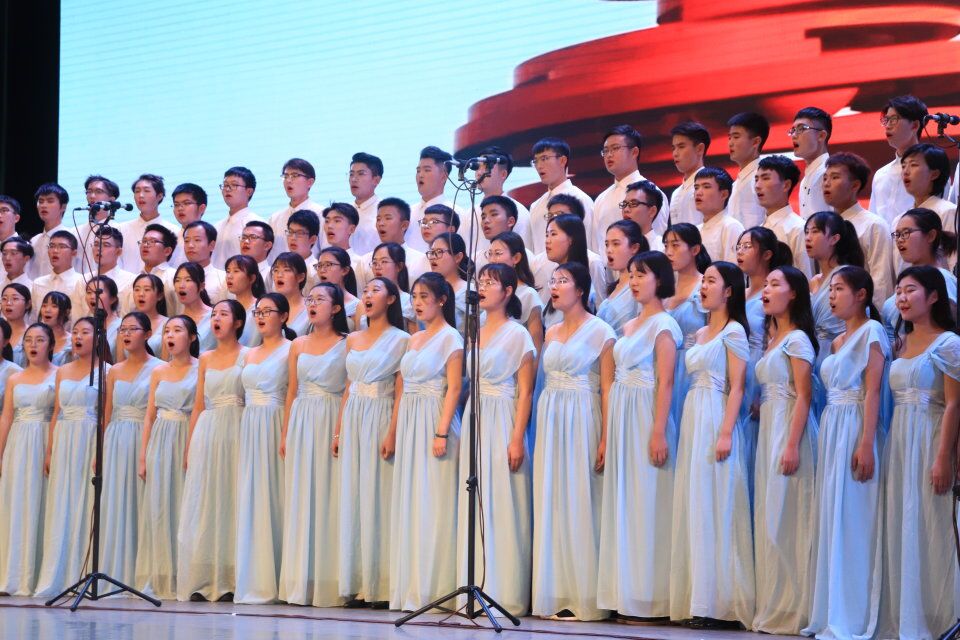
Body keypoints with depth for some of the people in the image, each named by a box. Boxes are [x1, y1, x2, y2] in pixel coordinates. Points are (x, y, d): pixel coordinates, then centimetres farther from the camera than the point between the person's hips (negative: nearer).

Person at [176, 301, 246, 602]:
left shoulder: (247, 356, 1)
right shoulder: (205, 359, 15)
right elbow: (198, 405, 16)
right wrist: (189, 445, 9)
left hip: (235, 432, -4)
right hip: (206, 433, 4)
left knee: (231, 501, -4)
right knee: (203, 504, 0)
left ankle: (230, 580, -1)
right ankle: (203, 580, 2)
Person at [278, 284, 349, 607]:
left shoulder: (347, 343, 0)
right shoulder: (298, 345, 13)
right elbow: (292, 391, 14)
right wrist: (285, 433, 7)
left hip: (333, 422, -4)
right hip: (301, 424, 4)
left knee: (329, 497, -5)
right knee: (300, 499, 2)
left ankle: (328, 583, -1)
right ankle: (300, 583, 5)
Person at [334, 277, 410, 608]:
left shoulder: (400, 340, -2)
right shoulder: (353, 339, 15)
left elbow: (401, 391, -8)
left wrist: (392, 432, -17)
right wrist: (338, 430, 10)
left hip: (381, 417, -6)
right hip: (353, 419, 6)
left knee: (378, 498, -6)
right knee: (352, 498, 3)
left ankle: (380, 585, -2)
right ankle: (356, 584, 6)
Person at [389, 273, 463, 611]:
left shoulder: (450, 337, -5)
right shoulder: (413, 339, 17)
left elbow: (454, 388, -12)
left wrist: (442, 432, -20)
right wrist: (393, 431, 13)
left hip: (434, 421, -7)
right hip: (408, 424, 7)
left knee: (432, 503, -7)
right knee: (407, 503, 6)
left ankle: (434, 587, -3)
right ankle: (410, 586, 10)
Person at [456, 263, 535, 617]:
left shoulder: (518, 335, -4)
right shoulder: (475, 333, 15)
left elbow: (525, 392, -8)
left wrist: (517, 438, -16)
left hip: (503, 424, -7)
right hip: (475, 421, 7)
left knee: (502, 506, -6)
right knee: (474, 507, 5)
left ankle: (505, 594, -2)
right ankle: (476, 591, 9)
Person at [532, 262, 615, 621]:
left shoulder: (600, 332, -3)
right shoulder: (551, 334, 15)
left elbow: (607, 389, -8)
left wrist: (605, 438, -15)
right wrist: (542, 426, 10)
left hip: (582, 422, -6)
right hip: (550, 421, 6)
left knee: (579, 505, -6)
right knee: (551, 506, 4)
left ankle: (583, 598, -1)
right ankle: (555, 595, 8)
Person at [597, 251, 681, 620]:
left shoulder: (663, 325, -7)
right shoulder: (630, 326, 17)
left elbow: (665, 383, -13)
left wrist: (658, 433, -19)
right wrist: (609, 432, 15)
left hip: (645, 418, -8)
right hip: (621, 419, 8)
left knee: (646, 503, -6)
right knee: (622, 503, 7)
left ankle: (651, 599, -2)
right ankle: (627, 595, 11)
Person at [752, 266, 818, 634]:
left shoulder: (797, 339, -8)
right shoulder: (772, 339, 18)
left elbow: (804, 396, -14)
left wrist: (792, 445, -20)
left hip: (790, 428, -9)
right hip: (768, 429, 9)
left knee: (786, 516, -8)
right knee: (770, 518, 8)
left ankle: (792, 610, -4)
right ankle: (774, 607, 12)